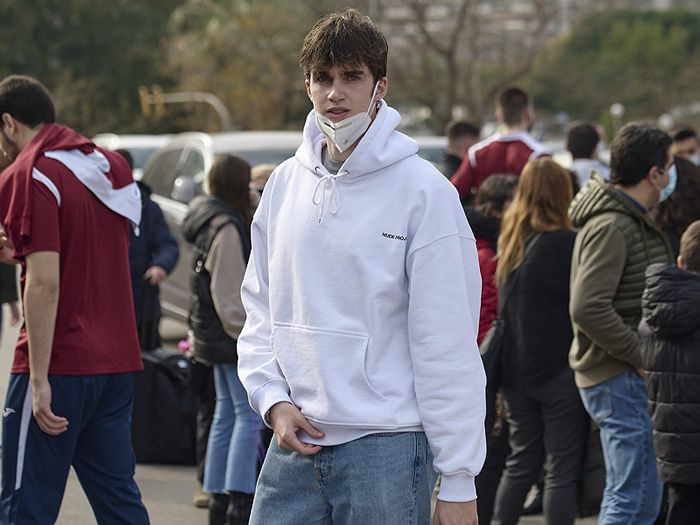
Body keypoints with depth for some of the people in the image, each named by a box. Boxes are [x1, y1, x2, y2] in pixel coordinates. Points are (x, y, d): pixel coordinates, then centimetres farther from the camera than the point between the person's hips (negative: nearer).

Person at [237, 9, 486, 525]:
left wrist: (458, 480, -10)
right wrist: (274, 400, -1)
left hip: (387, 445, -5)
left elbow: (449, 347, -9)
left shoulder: (422, 189, -7)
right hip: (295, 444, 5)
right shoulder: (286, 183, 10)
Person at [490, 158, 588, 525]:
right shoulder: (566, 244, -14)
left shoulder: (510, 242, 7)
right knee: (562, 470, 0)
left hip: (516, 370, 7)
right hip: (559, 370, -6)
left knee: (521, 462, 17)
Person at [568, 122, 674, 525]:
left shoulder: (634, 222, 16)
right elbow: (588, 309, -26)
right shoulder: (611, 227, -17)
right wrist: (642, 355, -21)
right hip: (619, 379, -10)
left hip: (632, 376, 10)